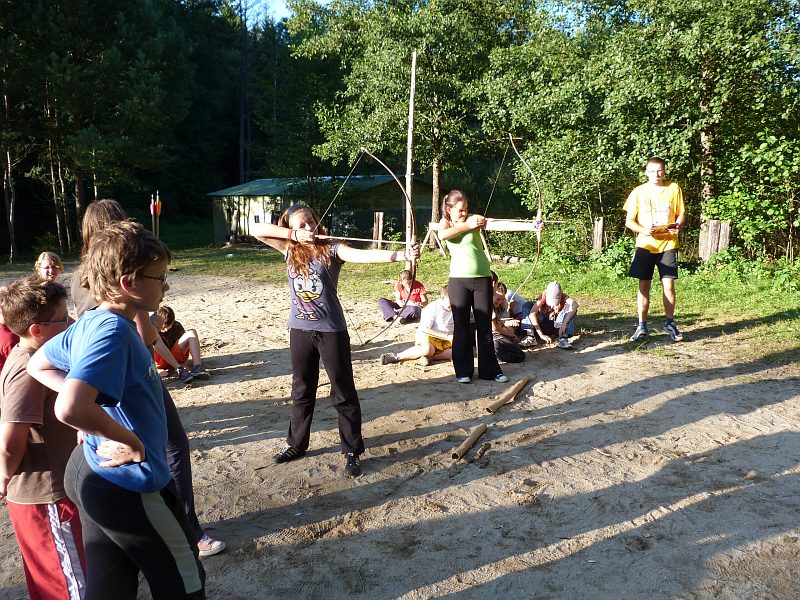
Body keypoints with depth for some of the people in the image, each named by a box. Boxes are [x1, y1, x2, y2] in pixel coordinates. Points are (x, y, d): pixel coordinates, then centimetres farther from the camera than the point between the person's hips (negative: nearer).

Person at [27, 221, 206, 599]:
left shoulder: (90, 323, 3)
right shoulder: (114, 330, -25)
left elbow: (38, 365, 19)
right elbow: (70, 410, -37)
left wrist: (90, 394, 8)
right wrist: (132, 441, -22)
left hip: (94, 473, 9)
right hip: (128, 485, -8)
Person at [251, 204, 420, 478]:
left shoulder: (331, 249, -10)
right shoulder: (289, 250, 2)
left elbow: (364, 255, -24)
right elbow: (256, 229, -1)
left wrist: (402, 255, -40)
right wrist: (293, 235, -11)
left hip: (331, 330, -4)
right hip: (300, 330, 4)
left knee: (344, 393, 4)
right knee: (302, 391, 19)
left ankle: (352, 452, 16)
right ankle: (296, 444, 35)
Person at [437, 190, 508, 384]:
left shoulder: (473, 219, 4)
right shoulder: (445, 222, 5)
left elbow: (484, 222, -19)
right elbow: (442, 235, -18)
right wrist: (467, 225, -18)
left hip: (482, 278, 0)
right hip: (459, 280, 0)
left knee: (485, 325, 5)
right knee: (461, 326, 3)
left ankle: (489, 369, 13)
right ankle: (463, 370, 12)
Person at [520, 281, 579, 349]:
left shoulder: (563, 297, -16)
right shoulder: (543, 297, -17)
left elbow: (575, 304, -38)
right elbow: (532, 313, -31)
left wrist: (564, 324, -48)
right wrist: (541, 334, -40)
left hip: (558, 327, 0)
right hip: (544, 326, 0)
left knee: (569, 307, -25)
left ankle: (563, 338, -36)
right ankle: (531, 337, -34)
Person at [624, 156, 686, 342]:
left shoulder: (674, 189, 6)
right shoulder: (639, 192, 3)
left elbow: (681, 214, 11)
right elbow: (629, 221, 3)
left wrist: (678, 226, -11)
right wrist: (643, 230, -16)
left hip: (668, 244, 0)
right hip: (645, 244, 0)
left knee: (668, 285, -1)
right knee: (644, 286, 1)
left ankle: (670, 324, 15)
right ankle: (642, 326, 11)